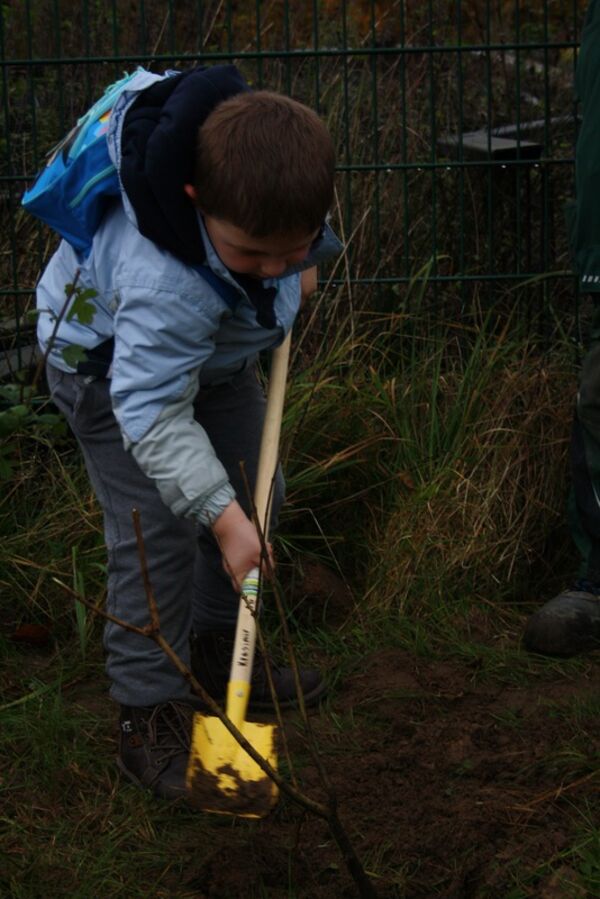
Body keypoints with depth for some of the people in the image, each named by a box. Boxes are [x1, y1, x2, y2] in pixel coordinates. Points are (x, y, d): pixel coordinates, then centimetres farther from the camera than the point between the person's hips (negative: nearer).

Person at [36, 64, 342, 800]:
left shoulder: (258, 161, -29)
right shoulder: (162, 288, -47)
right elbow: (154, 415, -40)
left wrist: (306, 261, 4)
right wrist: (222, 515, -41)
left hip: (214, 347, 8)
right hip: (111, 359, -7)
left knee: (255, 496, 13)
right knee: (156, 532, -13)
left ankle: (216, 653, 32)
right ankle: (151, 717, 1)